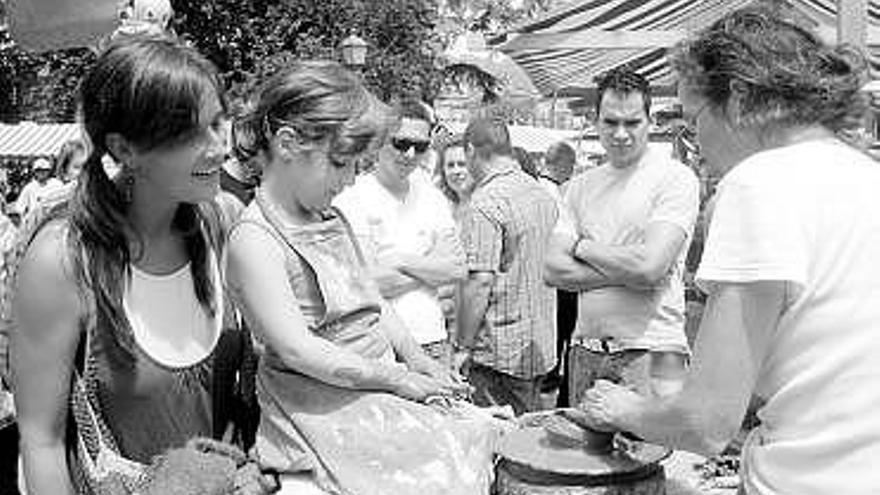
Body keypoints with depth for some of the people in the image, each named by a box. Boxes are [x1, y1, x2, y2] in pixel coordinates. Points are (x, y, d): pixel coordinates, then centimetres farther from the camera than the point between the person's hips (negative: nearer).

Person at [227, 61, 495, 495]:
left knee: (483, 438, -5)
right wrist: (398, 380, -15)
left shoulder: (334, 220, 15)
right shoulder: (253, 239, -13)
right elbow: (297, 351, -19)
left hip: (383, 386, 8)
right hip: (325, 407, -8)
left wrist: (419, 362, 5)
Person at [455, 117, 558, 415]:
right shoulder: (544, 195, 10)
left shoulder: (485, 203, -16)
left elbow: (480, 282, -21)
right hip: (542, 346, 8)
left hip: (502, 349, -8)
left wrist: (462, 348, -14)